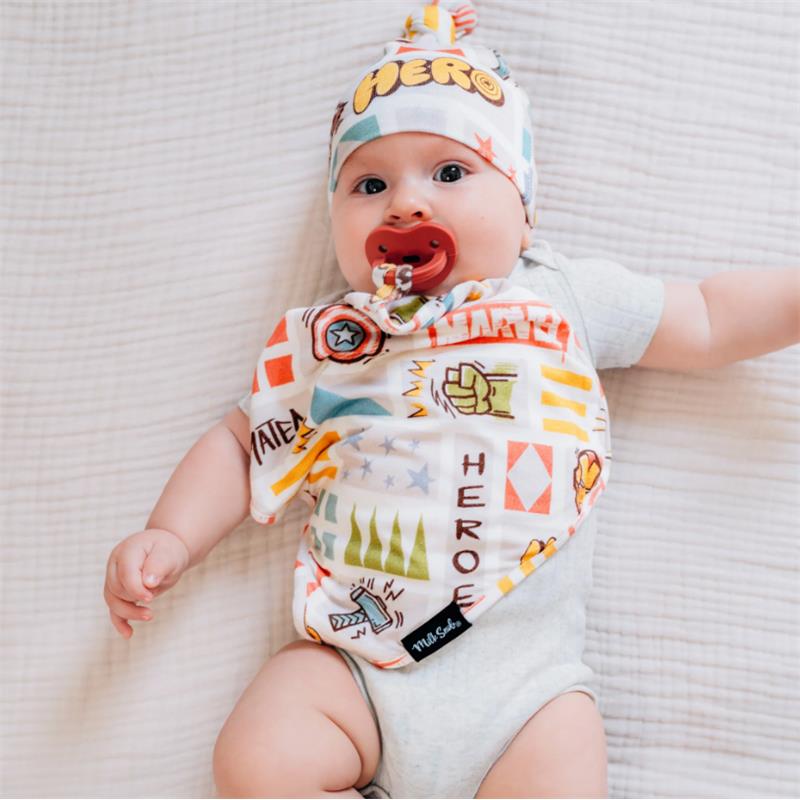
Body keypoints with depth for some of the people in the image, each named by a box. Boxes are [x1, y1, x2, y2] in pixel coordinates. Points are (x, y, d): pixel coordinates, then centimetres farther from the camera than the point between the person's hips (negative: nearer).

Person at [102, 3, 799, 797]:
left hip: (522, 673, 0)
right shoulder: (321, 342, 11)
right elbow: (239, 443, 16)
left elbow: (708, 319, 13)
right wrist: (170, 538, 3)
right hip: (352, 659, 1)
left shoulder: (568, 301, 8)